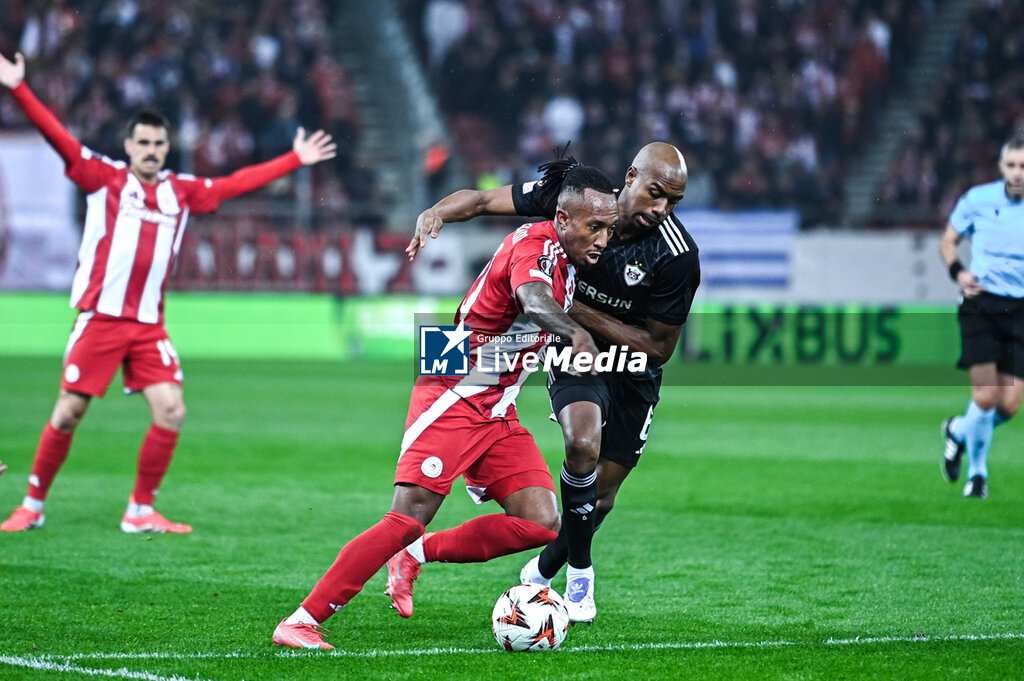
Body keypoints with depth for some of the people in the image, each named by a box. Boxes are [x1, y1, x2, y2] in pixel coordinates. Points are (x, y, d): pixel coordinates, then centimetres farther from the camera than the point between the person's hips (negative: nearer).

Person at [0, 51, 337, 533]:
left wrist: (296, 159, 22)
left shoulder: (182, 192, 11)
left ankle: (140, 512, 6)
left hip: (149, 325, 4)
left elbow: (238, 183, 19)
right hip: (100, 317, -4)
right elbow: (59, 139, -6)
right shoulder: (103, 178, 1)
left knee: (171, 411, -7)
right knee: (68, 414, -3)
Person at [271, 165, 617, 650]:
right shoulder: (535, 245, -18)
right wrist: (575, 333, -59)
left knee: (541, 524, -7)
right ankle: (300, 622, -12)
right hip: (451, 399, -9)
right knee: (409, 518, -18)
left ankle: (419, 553, 10)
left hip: (498, 415, 9)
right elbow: (532, 299, -42)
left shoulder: (567, 259, 9)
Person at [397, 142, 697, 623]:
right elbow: (484, 200, -12)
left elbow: (658, 347, -18)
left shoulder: (676, 256, -25)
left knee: (600, 497, 7)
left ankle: (543, 571, 37)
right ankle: (580, 571, -8)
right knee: (583, 444, -29)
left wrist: (584, 314, -26)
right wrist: (437, 213, -33)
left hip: (633, 371, 1)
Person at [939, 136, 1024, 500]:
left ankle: (959, 431, 29)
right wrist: (957, 272, -8)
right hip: (981, 303, -1)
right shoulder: (978, 199, -2)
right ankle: (977, 473, 12)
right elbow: (948, 241, 12)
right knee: (986, 395, -13)